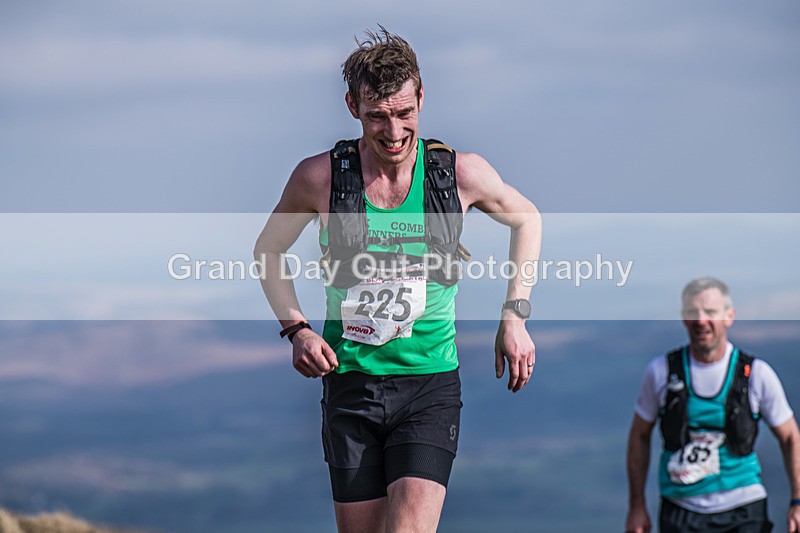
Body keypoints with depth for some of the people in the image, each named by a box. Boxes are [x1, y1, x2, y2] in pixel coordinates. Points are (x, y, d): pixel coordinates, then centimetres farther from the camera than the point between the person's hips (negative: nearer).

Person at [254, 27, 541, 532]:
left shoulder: (463, 174, -5)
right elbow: (268, 249, 14)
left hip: (431, 384, -1)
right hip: (350, 383, 1)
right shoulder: (320, 177, -4)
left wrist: (515, 316, 8)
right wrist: (296, 327, -1)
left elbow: (526, 219, 16)